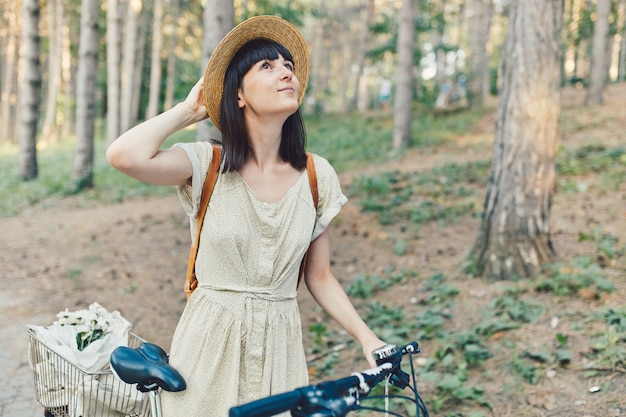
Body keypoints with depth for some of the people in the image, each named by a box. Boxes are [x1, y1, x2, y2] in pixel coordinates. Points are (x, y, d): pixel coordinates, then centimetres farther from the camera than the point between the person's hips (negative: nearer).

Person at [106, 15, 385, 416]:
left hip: (280, 351, 2)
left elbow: (319, 277, 5)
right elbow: (124, 156, -26)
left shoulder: (316, 175, -1)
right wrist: (190, 109, -11)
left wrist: (367, 337, -7)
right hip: (209, 347, -2)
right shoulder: (207, 164, -8)